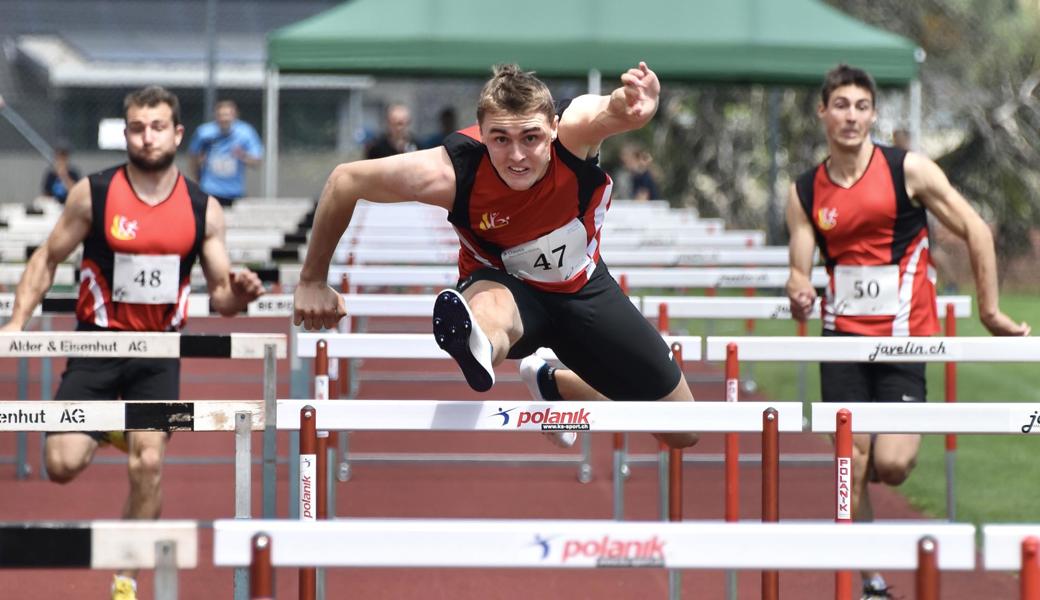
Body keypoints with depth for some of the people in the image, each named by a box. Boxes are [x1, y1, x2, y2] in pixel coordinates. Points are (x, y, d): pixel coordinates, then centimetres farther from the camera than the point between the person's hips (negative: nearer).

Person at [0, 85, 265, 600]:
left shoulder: (204, 209, -2)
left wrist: (236, 295, -20)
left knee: (149, 466, -8)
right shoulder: (93, 194, -8)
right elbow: (47, 259, 2)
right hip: (96, 343, -1)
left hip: (160, 350, 1)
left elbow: (219, 294, 4)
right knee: (63, 464, -11)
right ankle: (103, 432, 26)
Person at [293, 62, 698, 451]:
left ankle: (554, 386, 32)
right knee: (490, 303, -43)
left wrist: (638, 103, -82)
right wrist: (313, 281, -11)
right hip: (506, 286, -3)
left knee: (684, 433, 9)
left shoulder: (574, 132, -32)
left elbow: (616, 110, -57)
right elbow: (345, 181, -18)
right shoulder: (451, 174, -32)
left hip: (584, 286, 3)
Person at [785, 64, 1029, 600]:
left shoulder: (909, 171, -6)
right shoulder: (805, 192, 4)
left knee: (891, 466, -13)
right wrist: (800, 294, -21)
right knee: (852, 467, -3)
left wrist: (989, 311, -1)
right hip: (843, 336, 3)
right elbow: (800, 270, 4)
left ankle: (906, 434, 24)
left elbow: (975, 231, -2)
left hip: (903, 335, -3)